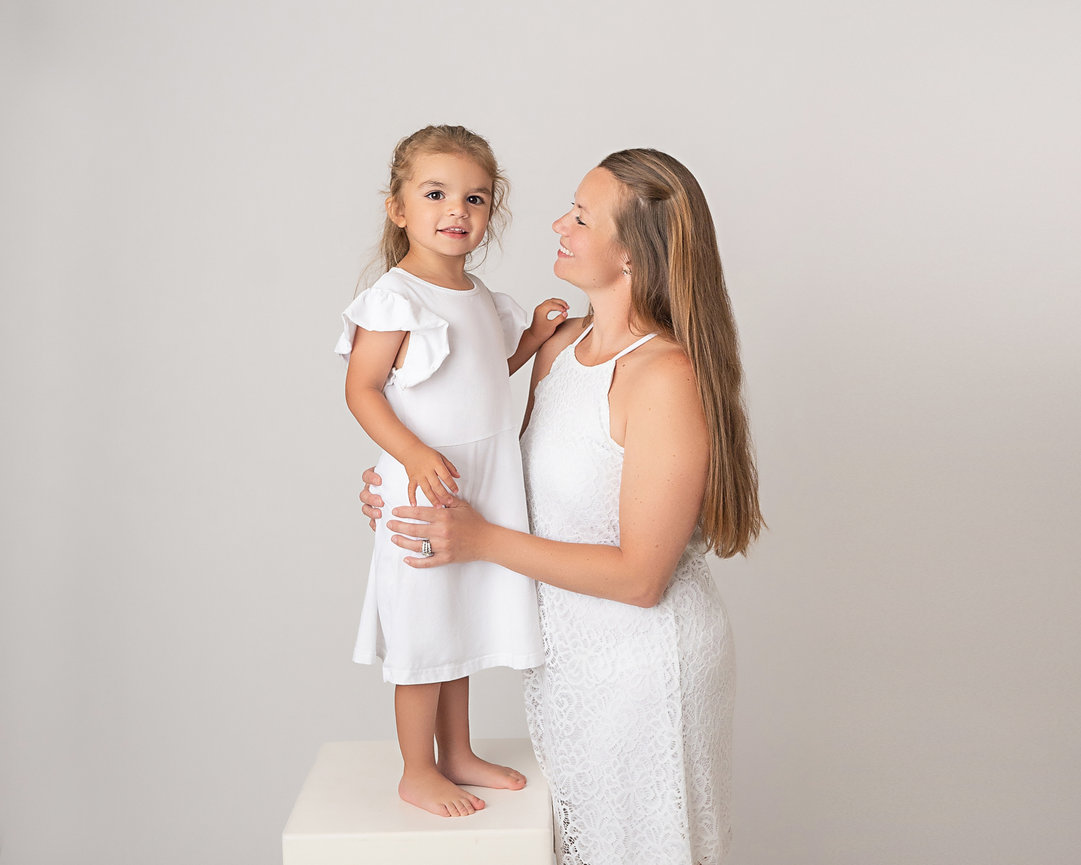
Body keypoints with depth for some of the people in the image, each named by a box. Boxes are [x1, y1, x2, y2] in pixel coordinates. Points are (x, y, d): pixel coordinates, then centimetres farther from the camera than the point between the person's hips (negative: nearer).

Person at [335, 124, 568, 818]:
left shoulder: (479, 296, 10)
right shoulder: (395, 298, -14)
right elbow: (361, 389, -16)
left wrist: (534, 335, 8)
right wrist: (416, 455, -28)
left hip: (482, 490, 8)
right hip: (426, 488, -8)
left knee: (460, 627, 18)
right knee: (424, 632, 4)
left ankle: (458, 754, 33)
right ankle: (417, 773, 19)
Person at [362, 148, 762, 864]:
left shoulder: (666, 377, -25)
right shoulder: (563, 342, -1)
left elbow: (640, 577, -24)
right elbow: (535, 480, 11)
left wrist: (483, 541, -22)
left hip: (644, 660, -7)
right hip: (566, 646, 7)